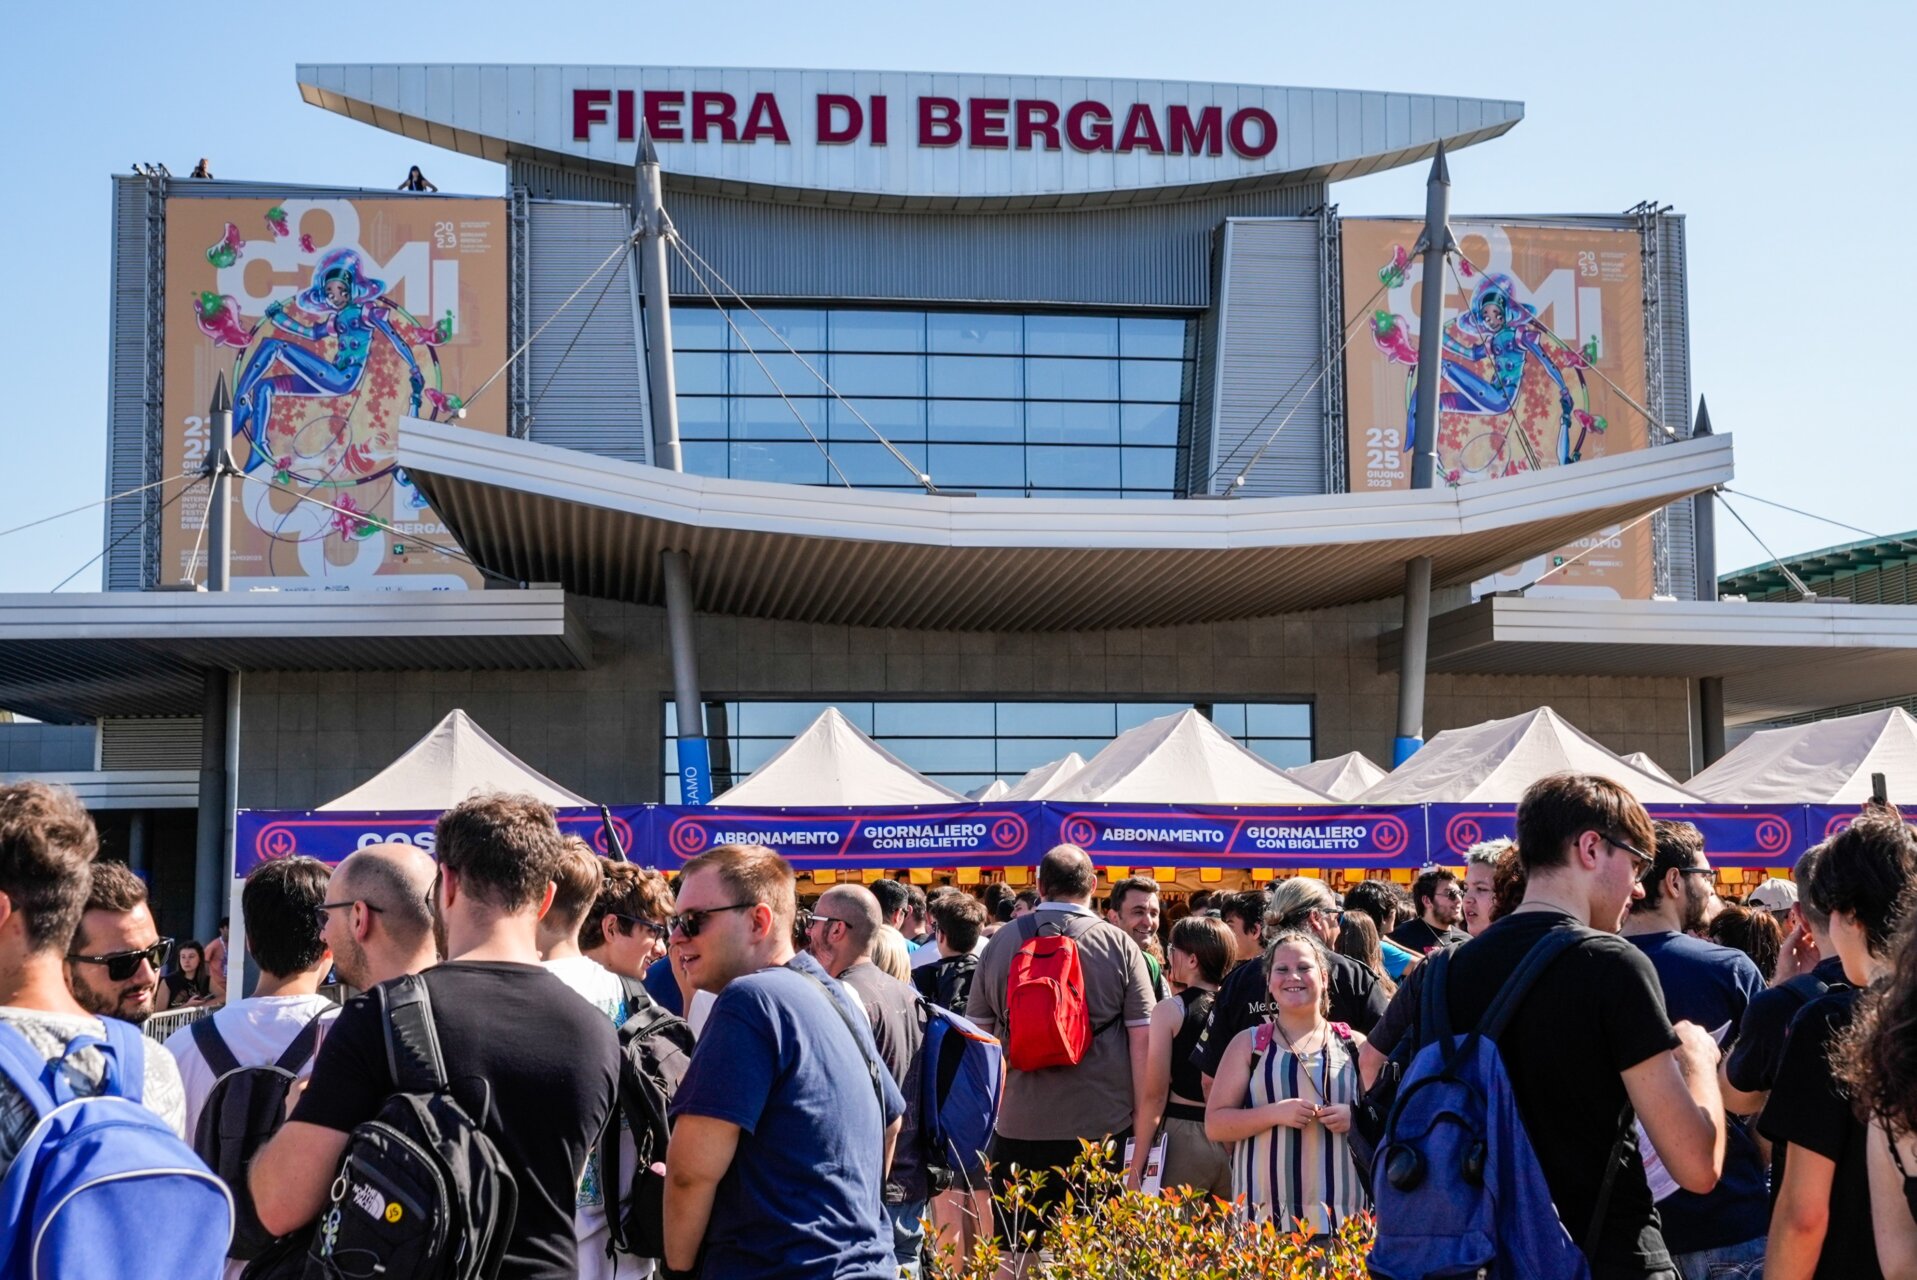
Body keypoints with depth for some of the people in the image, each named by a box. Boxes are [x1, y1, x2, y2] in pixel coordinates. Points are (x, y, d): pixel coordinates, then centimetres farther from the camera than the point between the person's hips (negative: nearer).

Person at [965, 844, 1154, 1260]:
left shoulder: (1000, 943, 4)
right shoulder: (1120, 945, -3)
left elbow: (978, 1034, 9)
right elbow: (1142, 1039, -6)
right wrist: (1142, 1120, 1)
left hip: (1018, 1127, 2)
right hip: (1102, 1127, -1)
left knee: (1018, 1259, 10)